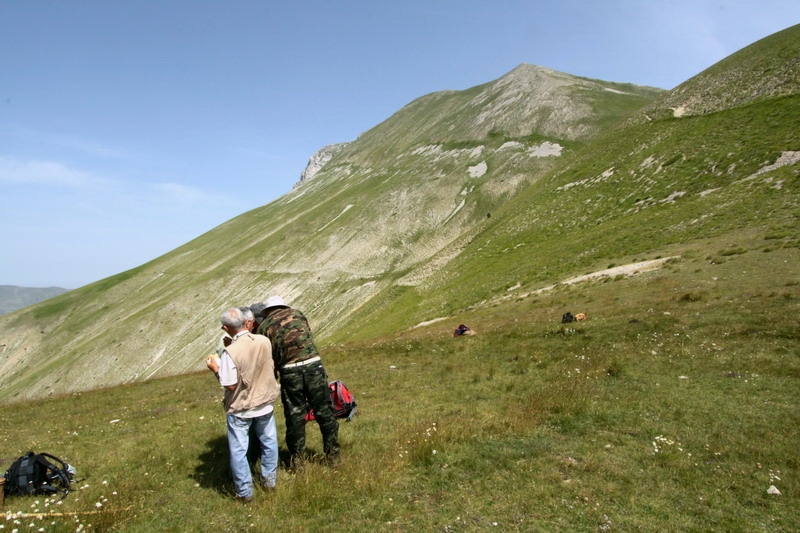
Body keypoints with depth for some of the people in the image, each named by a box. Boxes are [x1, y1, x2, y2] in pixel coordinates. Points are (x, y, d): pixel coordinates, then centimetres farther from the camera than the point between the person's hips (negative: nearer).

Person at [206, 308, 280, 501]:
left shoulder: (230, 352, -25)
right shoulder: (264, 341, -11)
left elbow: (230, 385, -19)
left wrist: (216, 369, -5)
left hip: (240, 409, -4)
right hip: (264, 404, 4)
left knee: (238, 450, 12)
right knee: (269, 442, 22)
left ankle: (244, 491, 22)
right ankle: (269, 479, 36)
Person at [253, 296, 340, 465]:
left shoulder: (264, 326, 8)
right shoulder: (297, 314, 13)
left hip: (289, 370, -1)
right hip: (313, 364, 1)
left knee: (295, 415, 13)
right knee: (323, 410, 11)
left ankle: (297, 458, 24)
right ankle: (333, 453, 21)